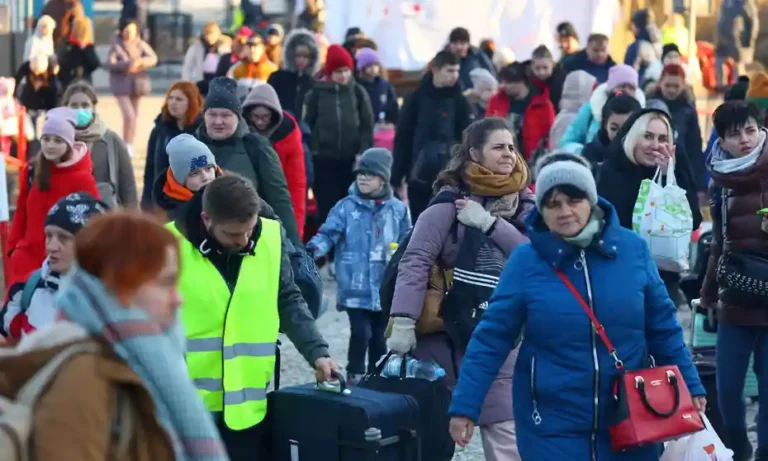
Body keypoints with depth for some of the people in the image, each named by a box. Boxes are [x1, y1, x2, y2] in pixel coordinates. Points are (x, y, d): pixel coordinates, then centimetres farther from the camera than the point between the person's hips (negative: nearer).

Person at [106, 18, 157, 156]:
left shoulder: (141, 45, 4)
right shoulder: (116, 46, -6)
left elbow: (153, 58, -4)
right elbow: (110, 64, -14)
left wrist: (140, 62, -23)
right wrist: (127, 65, -26)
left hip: (137, 84, 4)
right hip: (122, 85, -4)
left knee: (134, 116, 12)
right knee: (129, 116, -16)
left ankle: (130, 144, 25)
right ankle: (126, 145, -9)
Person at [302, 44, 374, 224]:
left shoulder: (358, 92, 4)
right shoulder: (316, 93, 3)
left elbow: (367, 126, 4)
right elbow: (307, 125, 5)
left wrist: (363, 153, -7)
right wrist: (310, 152, -2)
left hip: (352, 159, 1)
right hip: (324, 160, -1)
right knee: (327, 208, -1)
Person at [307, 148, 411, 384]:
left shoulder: (398, 209, 5)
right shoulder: (346, 207, -1)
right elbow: (328, 233, -10)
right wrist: (315, 248, -27)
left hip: (386, 288, 3)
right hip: (356, 287, -3)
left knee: (380, 337, 12)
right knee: (361, 332, -12)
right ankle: (355, 375, 9)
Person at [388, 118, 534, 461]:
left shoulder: (523, 204, 6)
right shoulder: (450, 202, -8)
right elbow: (415, 261, -16)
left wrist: (489, 223, -17)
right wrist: (403, 321, -26)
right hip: (445, 334, -3)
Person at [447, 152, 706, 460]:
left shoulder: (632, 250, -1)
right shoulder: (525, 261, -6)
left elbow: (663, 327, 7)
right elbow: (491, 339, -4)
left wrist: (690, 386, 8)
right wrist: (465, 406, -8)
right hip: (552, 423, -2)